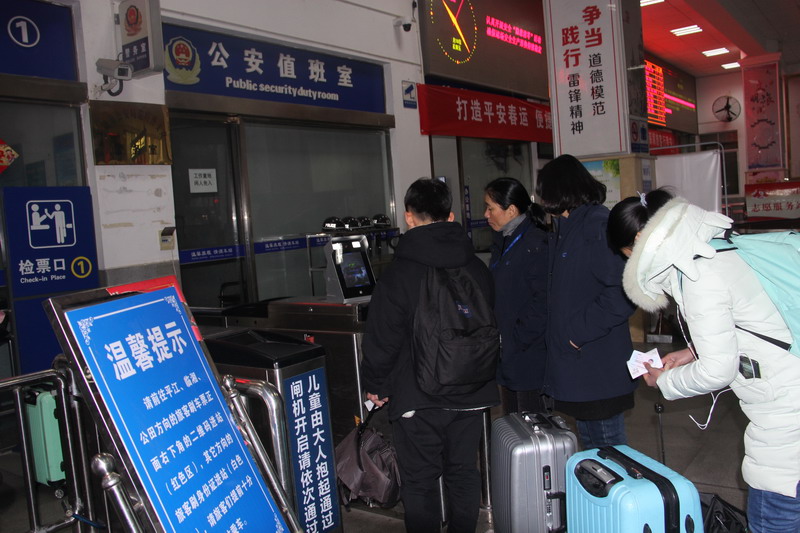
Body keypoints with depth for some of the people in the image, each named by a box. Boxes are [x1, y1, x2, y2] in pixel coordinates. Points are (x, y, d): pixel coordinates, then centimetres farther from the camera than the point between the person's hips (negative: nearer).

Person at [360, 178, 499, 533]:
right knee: (463, 474, 18)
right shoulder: (477, 269, 2)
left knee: (419, 482, 8)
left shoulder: (398, 274, -15)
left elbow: (382, 339, -13)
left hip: (418, 400, -5)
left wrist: (375, 385, 2)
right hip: (471, 394, 5)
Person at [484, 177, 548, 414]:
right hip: (506, 351, 9)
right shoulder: (502, 242, 13)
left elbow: (544, 300, -19)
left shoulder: (536, 244, -15)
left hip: (527, 356, -9)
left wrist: (519, 339, -15)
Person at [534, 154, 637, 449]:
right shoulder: (566, 228, 13)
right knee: (589, 443, 20)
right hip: (575, 365, 9)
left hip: (598, 367, -9)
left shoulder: (598, 226, -17)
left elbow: (621, 294, -25)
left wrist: (580, 330, -19)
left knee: (608, 446, 4)